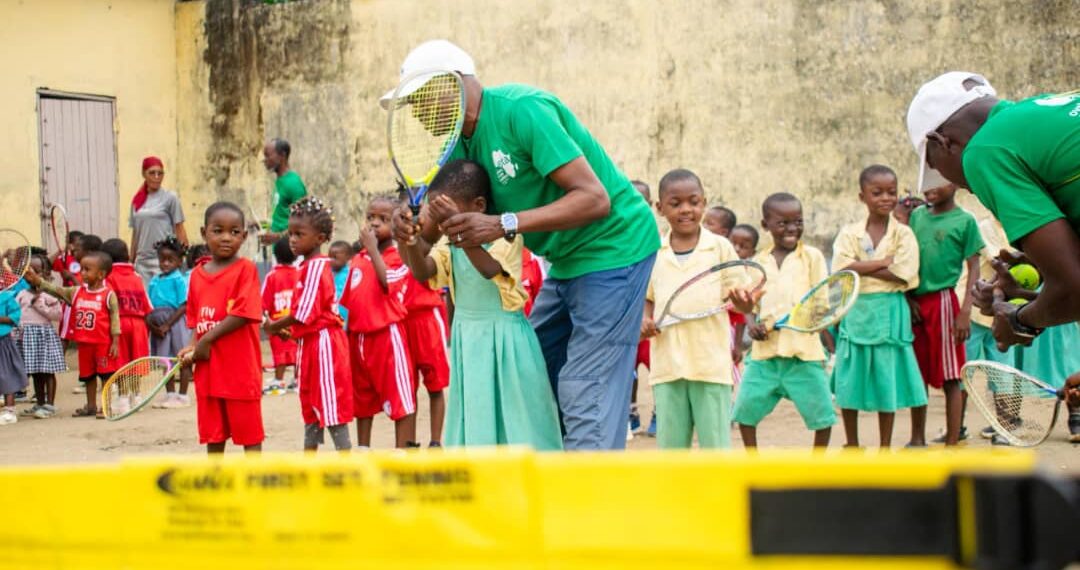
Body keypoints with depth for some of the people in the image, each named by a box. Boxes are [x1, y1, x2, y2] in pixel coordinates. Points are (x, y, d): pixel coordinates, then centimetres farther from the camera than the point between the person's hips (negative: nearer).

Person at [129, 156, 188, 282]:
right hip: (142, 260, 4)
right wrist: (131, 260, 15)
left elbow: (180, 230, -1)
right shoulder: (137, 200, 11)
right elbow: (135, 233, 16)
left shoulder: (170, 197, -1)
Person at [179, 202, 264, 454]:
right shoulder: (197, 274, 10)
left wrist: (207, 341, -16)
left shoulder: (246, 269, -8)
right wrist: (192, 347, -4)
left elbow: (242, 315, -17)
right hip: (207, 369, 6)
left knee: (249, 435, 3)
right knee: (213, 436, 15)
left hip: (240, 370, -6)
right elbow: (196, 320, 15)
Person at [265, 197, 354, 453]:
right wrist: (287, 329, 5)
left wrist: (275, 326, -9)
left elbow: (304, 313, -21)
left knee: (332, 404, -7)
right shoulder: (307, 266, 13)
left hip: (322, 343, -10)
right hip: (308, 343, 10)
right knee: (310, 403, 16)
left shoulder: (316, 267, -17)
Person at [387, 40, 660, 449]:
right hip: (567, 260, 10)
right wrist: (417, 218, -16)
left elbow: (594, 198, -27)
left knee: (586, 397, -13)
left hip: (613, 247, -10)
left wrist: (504, 225, -33)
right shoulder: (465, 138, 5)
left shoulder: (522, 109, -22)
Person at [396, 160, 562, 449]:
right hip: (468, 341, 5)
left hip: (504, 338, -5)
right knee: (475, 420, 5)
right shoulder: (450, 244, 5)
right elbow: (422, 271, -7)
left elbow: (489, 268, -30)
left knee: (515, 419, -1)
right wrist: (410, 243, -26)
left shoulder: (505, 235, -12)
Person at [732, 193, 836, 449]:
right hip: (765, 351, 3)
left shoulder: (811, 256, 3)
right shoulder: (758, 262, 12)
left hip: (803, 349, -3)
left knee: (821, 414, -2)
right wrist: (752, 324, -7)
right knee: (745, 409, 2)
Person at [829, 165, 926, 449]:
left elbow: (903, 275, -12)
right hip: (854, 311, 1)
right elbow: (841, 270, -11)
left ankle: (885, 447, 16)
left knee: (887, 380, 5)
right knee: (849, 380, 5)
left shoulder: (903, 233, 1)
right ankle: (852, 444, 20)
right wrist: (884, 262, -15)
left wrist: (861, 267, -12)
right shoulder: (849, 233, 4)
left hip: (889, 313, -1)